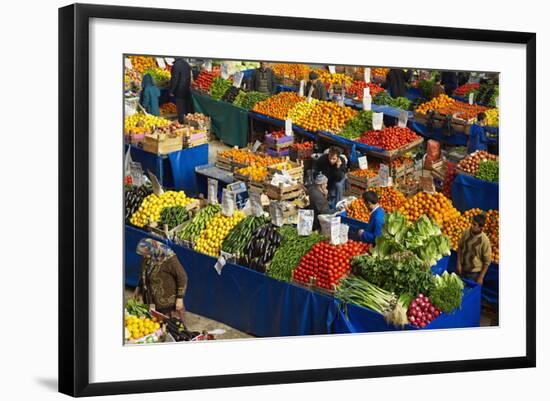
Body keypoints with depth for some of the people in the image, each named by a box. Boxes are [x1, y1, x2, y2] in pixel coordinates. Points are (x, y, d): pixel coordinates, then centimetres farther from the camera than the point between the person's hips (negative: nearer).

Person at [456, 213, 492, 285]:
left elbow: (487, 261, -14)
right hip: (462, 269, 4)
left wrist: (481, 277, -12)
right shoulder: (466, 232, -11)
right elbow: (460, 247, 5)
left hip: (474, 273, -4)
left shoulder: (485, 241, -23)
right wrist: (458, 263, 1)